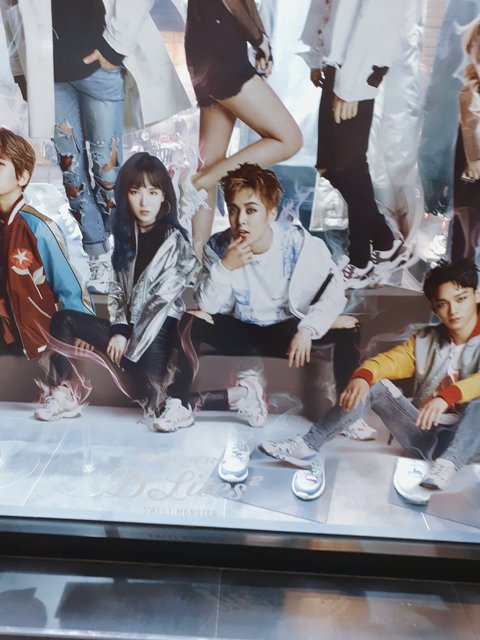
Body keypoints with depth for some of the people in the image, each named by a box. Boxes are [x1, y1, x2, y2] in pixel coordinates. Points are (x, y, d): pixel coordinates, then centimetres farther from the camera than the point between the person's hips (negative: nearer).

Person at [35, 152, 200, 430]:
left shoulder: (174, 239, -7)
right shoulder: (126, 234, 10)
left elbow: (164, 297, -12)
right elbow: (118, 287, 8)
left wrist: (128, 334, -11)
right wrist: (119, 328, -6)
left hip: (160, 327, -6)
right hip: (129, 324, 6)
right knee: (63, 320, -5)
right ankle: (63, 394, -6)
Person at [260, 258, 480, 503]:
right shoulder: (425, 339, 7)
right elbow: (389, 360, -4)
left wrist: (447, 397, -44)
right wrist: (363, 376, -27)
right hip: (423, 434, 3)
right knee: (374, 385, -14)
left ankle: (444, 468, -47)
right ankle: (307, 446, -18)